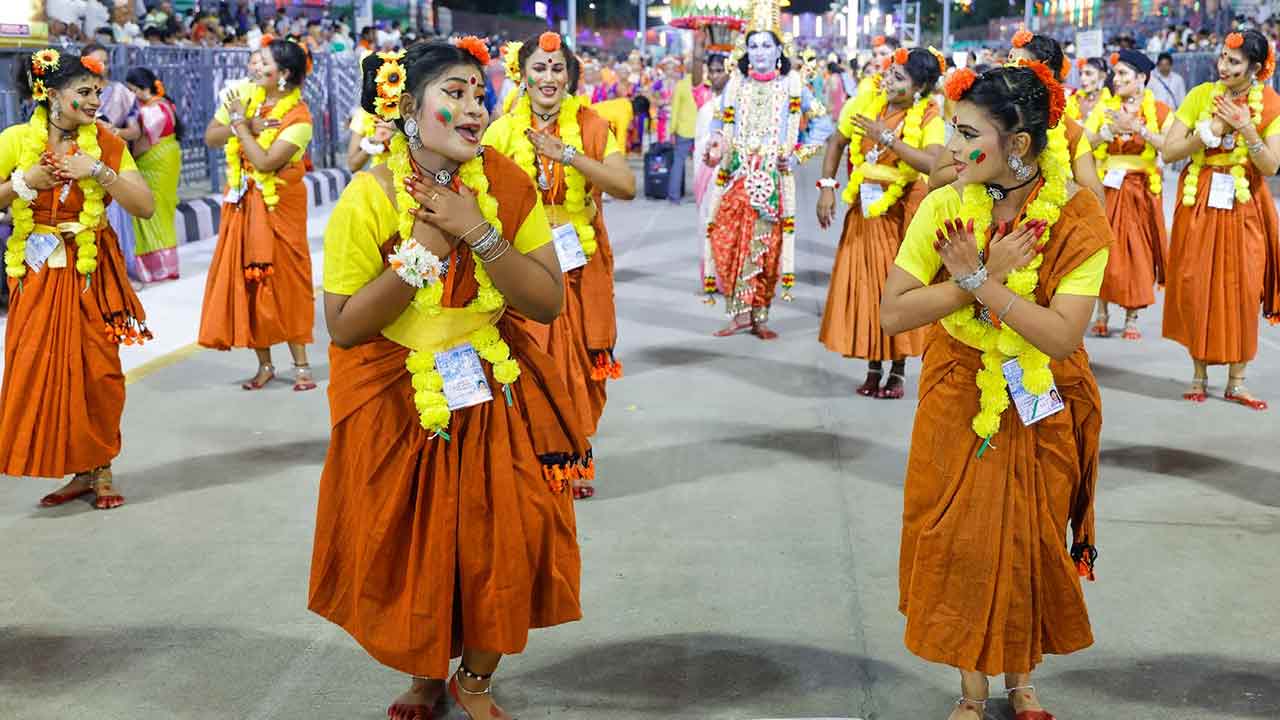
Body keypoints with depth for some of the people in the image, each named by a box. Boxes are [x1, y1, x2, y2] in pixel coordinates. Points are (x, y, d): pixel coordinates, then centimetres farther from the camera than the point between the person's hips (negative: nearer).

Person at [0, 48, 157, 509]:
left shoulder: (106, 144, -2)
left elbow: (145, 206, -10)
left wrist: (98, 172, -18)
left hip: (92, 273, 0)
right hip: (37, 274, 0)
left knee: (98, 368, -1)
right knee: (39, 369, -1)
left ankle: (101, 469, 15)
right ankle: (81, 471, 13)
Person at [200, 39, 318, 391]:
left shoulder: (299, 118, -14)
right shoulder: (244, 94, 2)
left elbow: (265, 162, -23)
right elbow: (210, 137, 1)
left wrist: (239, 123, -14)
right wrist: (249, 126, -12)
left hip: (280, 205, -5)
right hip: (242, 203, 5)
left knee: (285, 280, -1)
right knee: (248, 280, 5)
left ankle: (301, 364, 7)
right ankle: (264, 364, 15)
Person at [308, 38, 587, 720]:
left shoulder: (506, 183, -9)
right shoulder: (368, 198, -16)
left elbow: (548, 303, -12)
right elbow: (343, 326, -16)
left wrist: (479, 234, -23)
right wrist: (423, 248, -23)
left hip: (497, 393, 2)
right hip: (397, 404, -2)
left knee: (506, 537, 0)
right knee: (413, 548, 8)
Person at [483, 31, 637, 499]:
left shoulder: (592, 127, 0)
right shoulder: (503, 130, 1)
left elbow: (626, 186, -14)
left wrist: (567, 155, -21)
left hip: (580, 264, 1)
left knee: (581, 363, 5)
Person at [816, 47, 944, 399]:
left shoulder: (928, 117, -13)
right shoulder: (867, 104, -1)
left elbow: (933, 163, -29)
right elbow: (837, 142, 10)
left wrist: (886, 137, -27)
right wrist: (827, 186, 0)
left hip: (904, 209, -4)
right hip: (866, 207, 4)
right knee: (866, 284, 5)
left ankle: (899, 370, 13)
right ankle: (874, 366, 15)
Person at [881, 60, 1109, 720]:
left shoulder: (1076, 217, -16)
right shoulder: (944, 206, -11)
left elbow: (1062, 336, -24)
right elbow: (892, 313, -15)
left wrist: (978, 280, -25)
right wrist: (987, 275, -22)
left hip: (1042, 410, -1)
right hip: (958, 404, 1)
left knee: (1030, 542, 11)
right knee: (961, 542, 7)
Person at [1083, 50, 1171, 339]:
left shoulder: (1159, 110, 1)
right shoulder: (1104, 107, 7)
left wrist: (1136, 126, -18)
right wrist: (1110, 131, -16)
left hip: (1141, 190, -1)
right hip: (1107, 187, 2)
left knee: (1137, 250, 1)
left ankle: (1132, 317, 8)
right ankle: (1101, 313, 9)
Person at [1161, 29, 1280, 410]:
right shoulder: (1201, 95, -2)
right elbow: (1169, 151, -6)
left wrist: (1246, 128, -19)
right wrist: (1213, 130, -16)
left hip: (1245, 207, 0)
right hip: (1200, 203, 0)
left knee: (1243, 291, -1)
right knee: (1196, 287, 0)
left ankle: (1236, 381, 8)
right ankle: (1199, 375, 13)